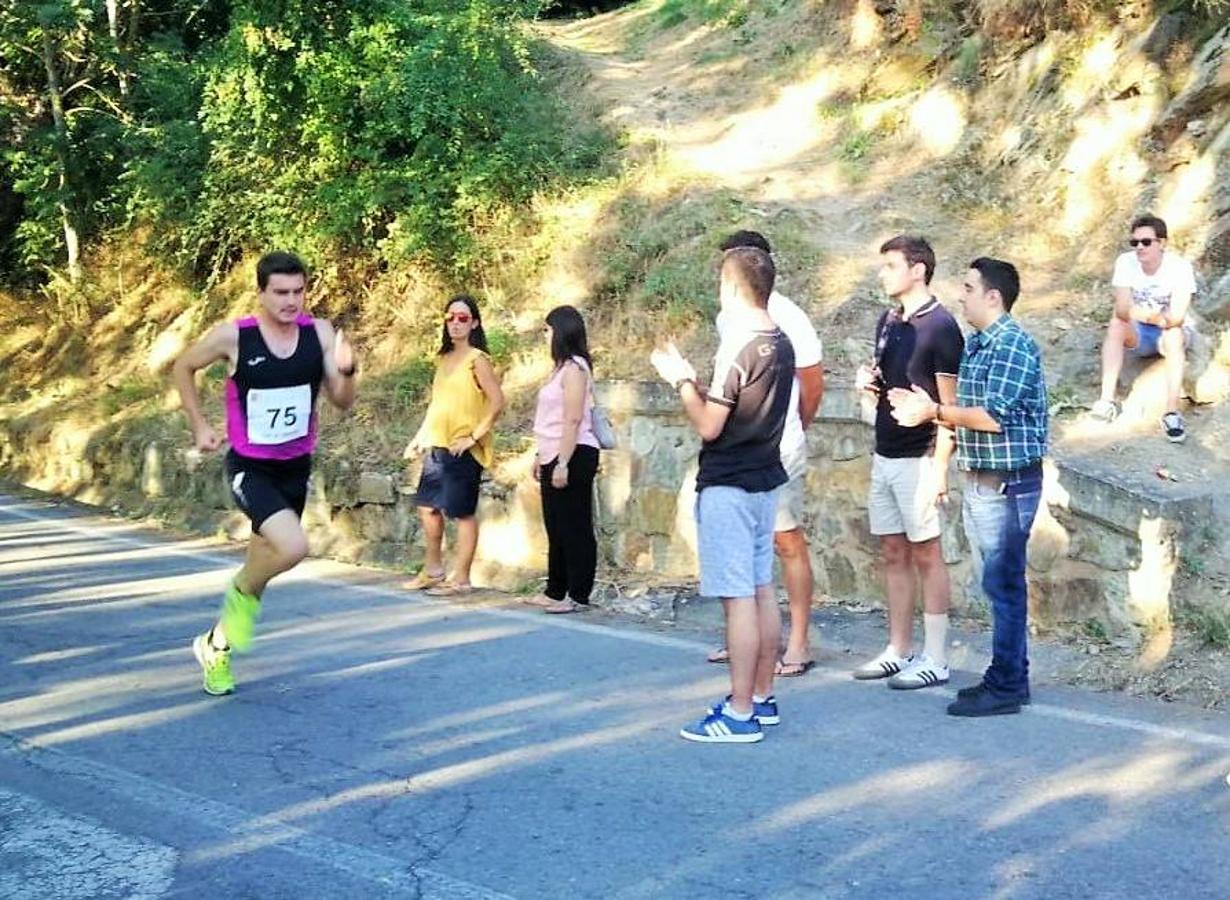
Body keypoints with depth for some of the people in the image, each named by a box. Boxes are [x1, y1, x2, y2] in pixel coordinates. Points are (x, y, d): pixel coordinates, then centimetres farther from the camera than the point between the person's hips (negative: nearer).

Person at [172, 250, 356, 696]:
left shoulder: (320, 334, -7)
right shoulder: (233, 336, -15)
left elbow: (342, 402, -2)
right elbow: (183, 367, 3)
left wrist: (345, 371, -22)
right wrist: (200, 425, 0)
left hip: (295, 467, 4)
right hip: (249, 467, -4)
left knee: (263, 560, 16)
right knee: (293, 547, -27)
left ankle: (216, 644, 39)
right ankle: (243, 593, 6)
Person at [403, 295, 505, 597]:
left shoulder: (477, 359, -9)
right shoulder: (443, 359, 13)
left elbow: (497, 401, -16)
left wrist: (474, 437, -16)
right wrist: (420, 436, 16)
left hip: (462, 449, -8)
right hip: (437, 446, 8)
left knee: (463, 513, -1)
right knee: (428, 507, 12)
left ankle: (461, 579, 6)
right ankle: (433, 570, 27)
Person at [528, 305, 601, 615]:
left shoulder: (574, 368, -13)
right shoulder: (562, 368, 16)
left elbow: (573, 420, -19)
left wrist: (563, 464, -22)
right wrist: (542, 456, 18)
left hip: (573, 456, -10)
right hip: (555, 456, 10)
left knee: (574, 526, -4)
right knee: (556, 526, 14)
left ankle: (578, 596, 1)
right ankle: (555, 591, 22)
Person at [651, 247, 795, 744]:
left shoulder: (737, 346, -18)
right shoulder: (781, 345, 8)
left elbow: (709, 425, -18)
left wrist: (681, 379, -4)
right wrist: (694, 378, 14)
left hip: (728, 487, -9)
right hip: (764, 479, 9)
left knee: (738, 597, -6)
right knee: (762, 590, 13)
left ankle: (740, 714, -3)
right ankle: (761, 697, 21)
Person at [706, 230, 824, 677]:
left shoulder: (787, 317, -11)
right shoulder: (726, 318, 9)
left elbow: (813, 384, -3)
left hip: (778, 450, -7)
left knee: (787, 541, -1)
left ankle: (799, 645, 4)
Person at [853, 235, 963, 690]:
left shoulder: (940, 327, -12)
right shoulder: (888, 321, 11)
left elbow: (950, 404, -14)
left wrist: (939, 466, -18)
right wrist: (868, 380, 0)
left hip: (918, 459, -8)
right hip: (884, 455, 8)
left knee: (926, 554, -2)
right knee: (893, 554, 12)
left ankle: (935, 660, 5)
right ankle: (898, 651, 20)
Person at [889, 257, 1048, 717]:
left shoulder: (1014, 345, -15)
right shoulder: (975, 345, 14)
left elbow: (994, 417, -22)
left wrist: (935, 410, -17)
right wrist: (924, 408, 1)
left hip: (1008, 483, -9)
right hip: (980, 482, 9)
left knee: (1003, 584, -4)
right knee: (1001, 583, 14)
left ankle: (1005, 688, 2)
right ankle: (1008, 676, 22)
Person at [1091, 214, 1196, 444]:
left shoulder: (1180, 267, -20)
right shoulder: (1125, 262, -13)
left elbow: (1175, 318, -30)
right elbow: (1122, 310, -22)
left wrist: (1139, 313, -25)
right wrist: (1158, 317, -30)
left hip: (1171, 333, -2)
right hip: (1138, 334, 3)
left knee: (1173, 335, -35)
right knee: (1115, 325, -28)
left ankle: (1172, 413, -40)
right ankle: (1108, 400, -33)